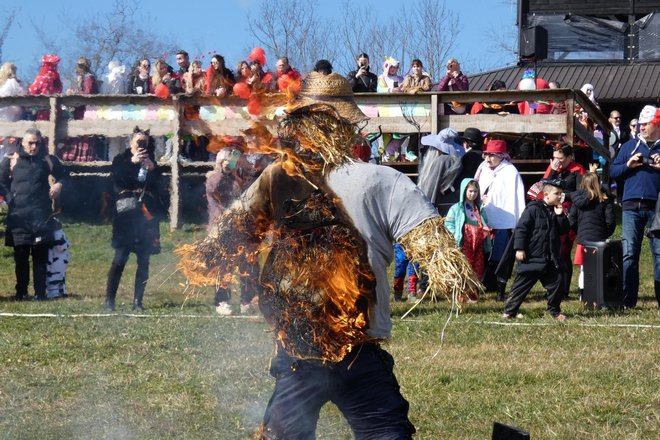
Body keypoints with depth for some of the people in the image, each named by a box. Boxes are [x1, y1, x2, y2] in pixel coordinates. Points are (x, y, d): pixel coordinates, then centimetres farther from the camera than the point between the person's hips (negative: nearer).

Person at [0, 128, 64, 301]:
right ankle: (21, 292, 12)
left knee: (41, 255, -1)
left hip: (41, 215, 0)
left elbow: (62, 175, 20)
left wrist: (59, 184, -1)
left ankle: (40, 292, 4)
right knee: (20, 256, 3)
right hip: (18, 215, 0)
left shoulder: (48, 160, 9)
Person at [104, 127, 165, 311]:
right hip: (125, 215, -3)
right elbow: (115, 177, -9)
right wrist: (132, 162, -18)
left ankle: (137, 301, 4)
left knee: (143, 261, 0)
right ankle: (109, 300, -7)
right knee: (120, 258, -10)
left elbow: (158, 185, 6)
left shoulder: (151, 163, 18)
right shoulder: (122, 160, 10)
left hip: (146, 215, 3)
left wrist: (152, 169, -10)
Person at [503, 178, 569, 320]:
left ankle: (554, 310, 19)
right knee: (521, 285, 0)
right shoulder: (534, 209, -11)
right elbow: (521, 228, -14)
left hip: (549, 259, 6)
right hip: (531, 258, -6)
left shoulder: (555, 211, 10)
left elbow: (563, 230, 9)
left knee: (556, 282, 4)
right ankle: (509, 311, 10)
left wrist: (560, 216, -6)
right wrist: (519, 248, -19)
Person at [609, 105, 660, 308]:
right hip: (631, 206, 1)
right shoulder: (630, 146, 14)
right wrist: (628, 165, -6)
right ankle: (627, 301, 2)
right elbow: (613, 172, 11)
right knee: (629, 253, -1)